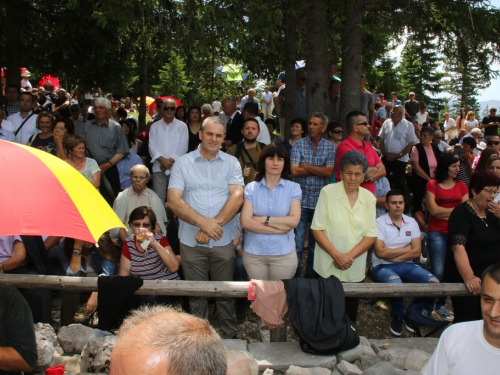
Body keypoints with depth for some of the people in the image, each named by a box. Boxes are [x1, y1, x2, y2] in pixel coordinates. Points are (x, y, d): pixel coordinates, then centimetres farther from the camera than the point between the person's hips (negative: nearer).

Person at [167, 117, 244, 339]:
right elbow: (174, 201, -7)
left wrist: (213, 225, -17)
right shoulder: (183, 163, 3)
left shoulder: (231, 163, 5)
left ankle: (230, 336, 28)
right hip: (191, 241, 0)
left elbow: (237, 196, -8)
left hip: (223, 240, 0)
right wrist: (204, 222, -17)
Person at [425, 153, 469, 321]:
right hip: (437, 233, -3)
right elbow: (434, 210, -8)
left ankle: (441, 304, 22)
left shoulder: (461, 186, 11)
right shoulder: (432, 185, 2)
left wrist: (444, 212, -10)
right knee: (438, 272, -11)